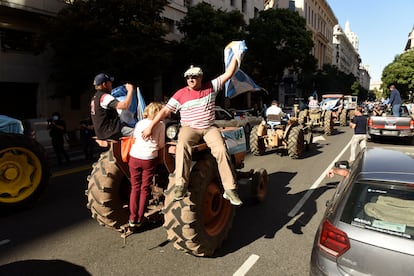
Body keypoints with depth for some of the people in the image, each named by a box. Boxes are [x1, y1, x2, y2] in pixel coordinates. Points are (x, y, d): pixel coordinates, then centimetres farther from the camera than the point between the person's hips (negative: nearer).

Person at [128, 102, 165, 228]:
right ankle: (139, 219, 15)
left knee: (135, 187, 14)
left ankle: (133, 219, 17)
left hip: (134, 157, 3)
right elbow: (161, 145, -2)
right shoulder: (161, 125, -3)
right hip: (149, 159, -2)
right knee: (145, 189, 10)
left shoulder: (139, 123, 6)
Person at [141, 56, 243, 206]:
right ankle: (181, 185, -30)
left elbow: (228, 74, 5)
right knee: (182, 145, -34)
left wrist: (235, 56, -2)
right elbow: (165, 110, 2)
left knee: (221, 150, -23)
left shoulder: (211, 87, 6)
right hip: (189, 128, -1)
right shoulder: (181, 94, 2)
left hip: (209, 128, 1)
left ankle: (229, 189, -16)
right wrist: (150, 127, -3)